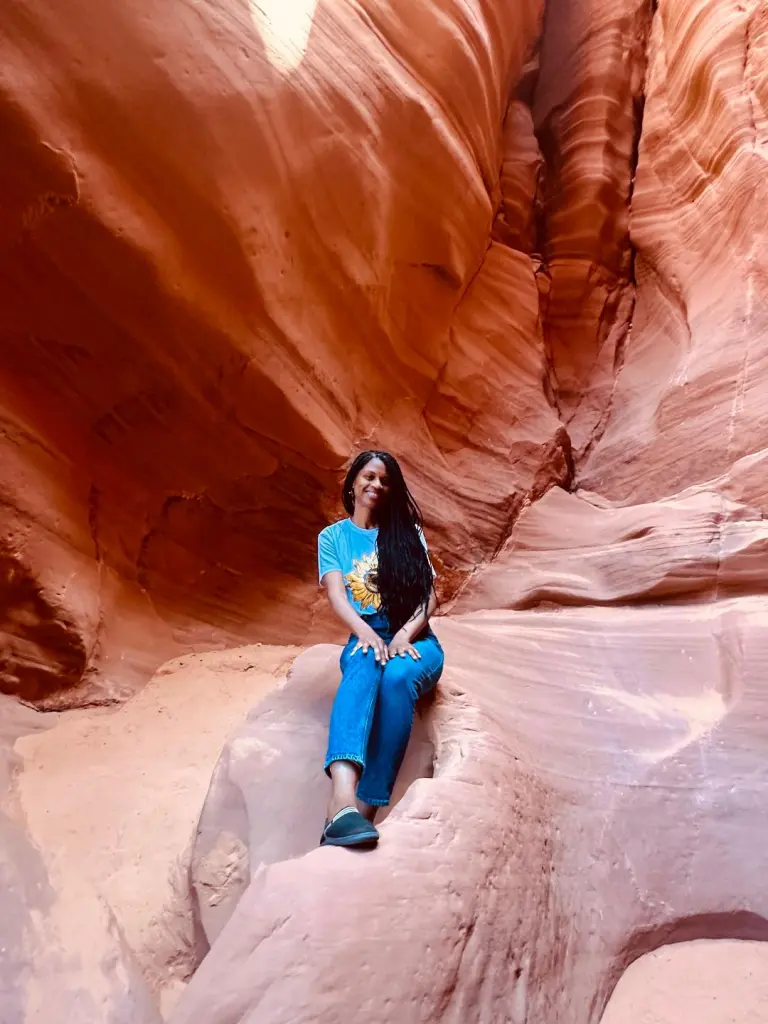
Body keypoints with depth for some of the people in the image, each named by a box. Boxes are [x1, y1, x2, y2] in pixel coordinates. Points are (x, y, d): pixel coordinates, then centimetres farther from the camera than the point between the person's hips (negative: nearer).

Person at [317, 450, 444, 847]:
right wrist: (367, 634, -25)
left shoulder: (408, 533, 13)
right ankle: (343, 803, -58)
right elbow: (336, 595, -4)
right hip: (365, 639, -1)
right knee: (366, 666, -39)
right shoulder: (333, 537, 12)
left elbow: (429, 596, 2)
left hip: (415, 641, 1)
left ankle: (363, 811, -40)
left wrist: (403, 636, -18)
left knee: (397, 676, -37)